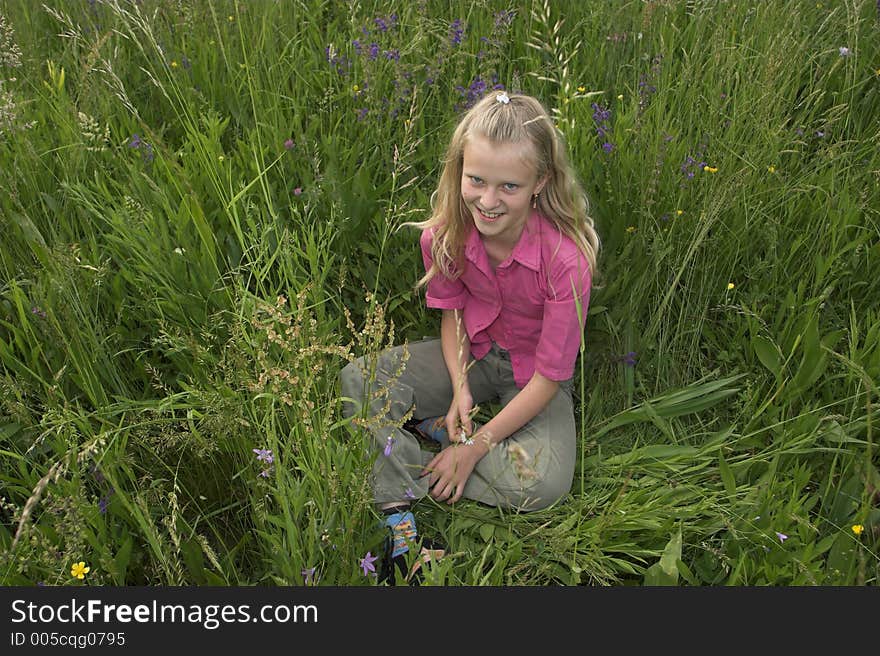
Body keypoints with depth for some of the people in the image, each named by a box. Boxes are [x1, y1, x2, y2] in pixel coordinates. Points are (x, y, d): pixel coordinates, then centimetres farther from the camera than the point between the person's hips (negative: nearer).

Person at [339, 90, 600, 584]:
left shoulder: (566, 257, -31)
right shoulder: (446, 232, -18)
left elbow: (551, 375, -23)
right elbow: (453, 312, 0)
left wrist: (475, 446, -21)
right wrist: (460, 389, -17)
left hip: (534, 376, -3)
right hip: (472, 353, 3)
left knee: (546, 482, -29)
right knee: (357, 380, -17)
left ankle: (425, 432, -9)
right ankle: (400, 519, -21)